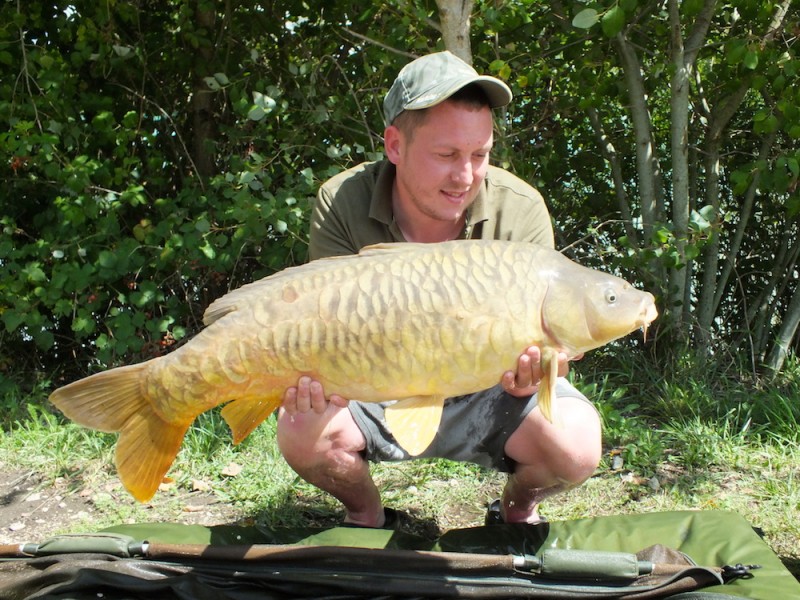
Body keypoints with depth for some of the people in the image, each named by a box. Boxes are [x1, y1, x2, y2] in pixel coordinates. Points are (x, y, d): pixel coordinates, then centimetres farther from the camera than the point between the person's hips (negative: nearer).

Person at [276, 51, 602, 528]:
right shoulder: (342, 204, -19)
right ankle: (365, 514, 9)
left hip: (486, 395, 0)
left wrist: (529, 370, -41)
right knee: (303, 431, -27)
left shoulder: (521, 209, -18)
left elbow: (539, 340, -16)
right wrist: (321, 378, -43)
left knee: (576, 444, -25)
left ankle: (519, 510, 13)